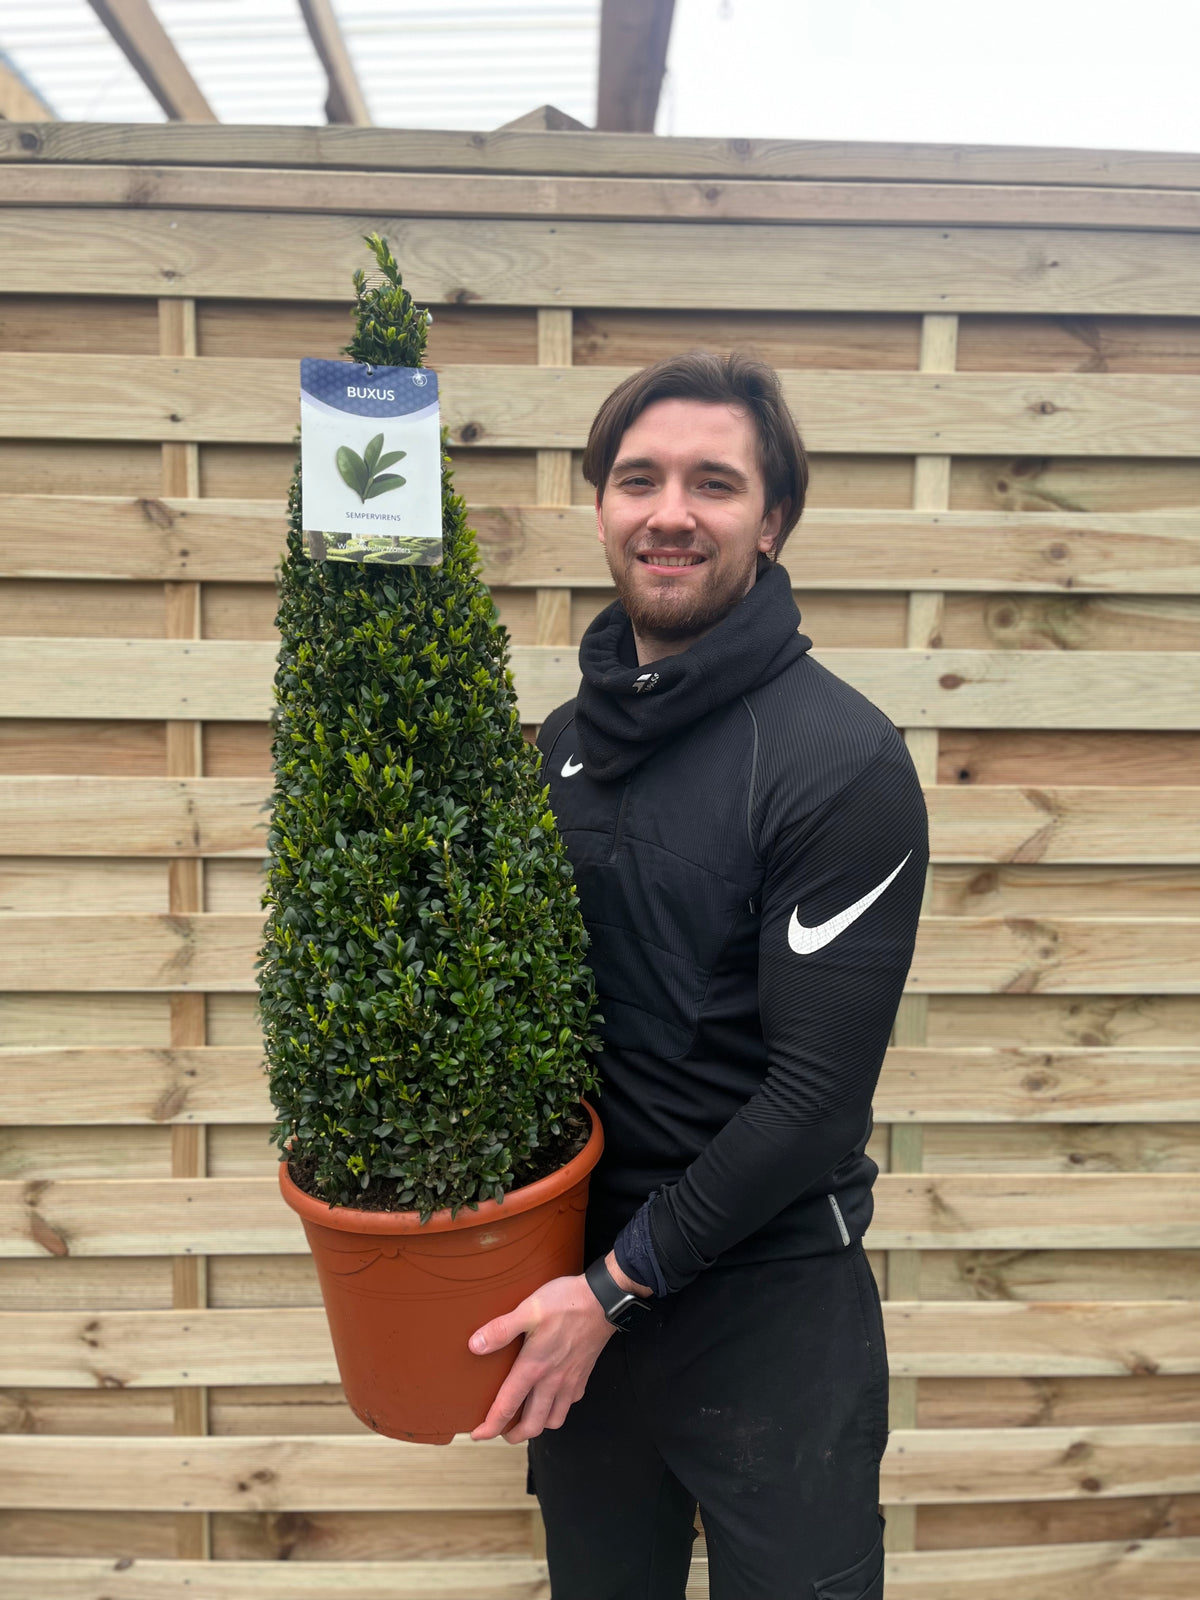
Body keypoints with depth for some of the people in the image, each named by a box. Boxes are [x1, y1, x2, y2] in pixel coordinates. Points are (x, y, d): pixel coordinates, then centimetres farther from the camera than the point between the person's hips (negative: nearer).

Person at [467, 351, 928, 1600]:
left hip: (771, 1297, -5)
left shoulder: (842, 760, -18)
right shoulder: (565, 737, 2)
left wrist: (623, 1280, -16)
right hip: (580, 1275, 6)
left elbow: (819, 1085, -19)